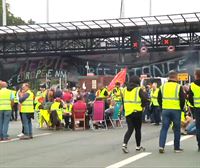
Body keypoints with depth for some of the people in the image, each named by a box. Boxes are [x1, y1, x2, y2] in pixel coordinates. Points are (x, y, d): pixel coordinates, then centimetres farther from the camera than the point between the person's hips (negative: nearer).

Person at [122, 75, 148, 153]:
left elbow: (124, 100, 12)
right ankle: (138, 146, 20)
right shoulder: (138, 89, -8)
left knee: (130, 129, 7)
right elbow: (145, 99, -17)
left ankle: (124, 144, -13)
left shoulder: (125, 90, 8)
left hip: (128, 112, 4)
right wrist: (142, 106, -2)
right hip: (137, 112, -4)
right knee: (138, 129, 9)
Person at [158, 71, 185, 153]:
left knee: (164, 128, 6)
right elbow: (182, 99, -6)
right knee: (177, 129, 8)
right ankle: (177, 148, 14)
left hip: (165, 110, 3)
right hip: (176, 110, -3)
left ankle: (161, 146, -5)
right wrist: (181, 108, 10)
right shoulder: (179, 87, -6)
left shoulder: (163, 86, 5)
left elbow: (159, 99, 9)